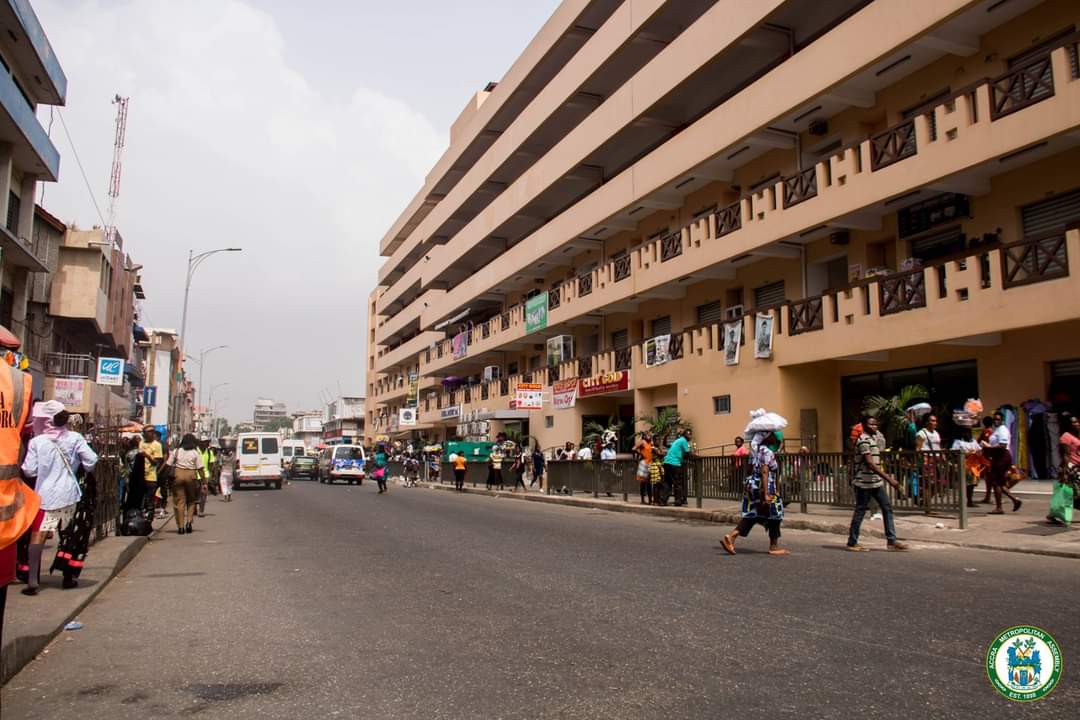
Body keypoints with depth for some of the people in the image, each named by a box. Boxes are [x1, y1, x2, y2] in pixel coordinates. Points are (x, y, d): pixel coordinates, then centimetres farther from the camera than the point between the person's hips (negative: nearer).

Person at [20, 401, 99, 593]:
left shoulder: (37, 441, -7)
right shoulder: (75, 438, -3)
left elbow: (29, 471, -5)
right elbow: (91, 460, -6)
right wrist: (83, 468, 15)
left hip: (45, 495, -2)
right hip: (69, 494, 2)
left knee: (38, 535, -1)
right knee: (68, 535, 16)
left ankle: (33, 581, -13)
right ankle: (68, 577, 21)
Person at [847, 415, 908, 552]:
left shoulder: (874, 437, 13)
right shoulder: (864, 441, -17)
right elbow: (870, 464, -24)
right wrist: (889, 479, -27)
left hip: (876, 482, 9)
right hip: (865, 482, -9)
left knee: (887, 508, 5)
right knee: (860, 511, -1)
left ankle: (891, 541, 9)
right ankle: (852, 543, 9)